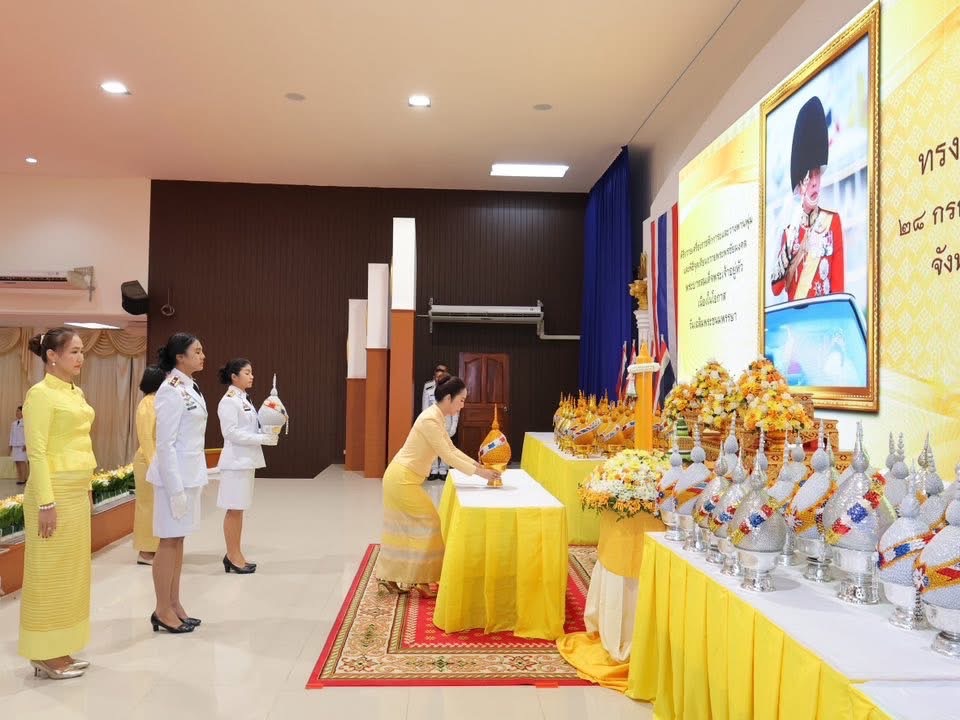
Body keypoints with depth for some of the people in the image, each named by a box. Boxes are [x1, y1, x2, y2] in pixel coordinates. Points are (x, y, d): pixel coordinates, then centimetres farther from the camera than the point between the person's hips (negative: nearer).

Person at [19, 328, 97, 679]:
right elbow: (36, 452, -16)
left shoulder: (76, 393, 12)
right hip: (54, 491, -8)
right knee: (50, 574, 2)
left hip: (78, 492, 9)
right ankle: (46, 656, 14)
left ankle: (59, 651, 24)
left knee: (71, 571, 13)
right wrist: (46, 503, -19)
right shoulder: (40, 393, -12)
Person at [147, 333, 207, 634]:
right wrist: (176, 487, -19)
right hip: (175, 475, -8)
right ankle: (162, 611, 13)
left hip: (190, 473, 8)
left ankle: (174, 605, 22)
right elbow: (165, 443, -19)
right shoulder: (171, 391, -16)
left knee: (178, 539, 13)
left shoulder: (190, 387, 10)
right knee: (169, 541, 2)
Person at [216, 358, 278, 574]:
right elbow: (231, 433, -19)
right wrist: (262, 439, -20)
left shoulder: (245, 399, 13)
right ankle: (233, 557, 9)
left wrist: (268, 433, -2)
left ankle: (234, 555, 21)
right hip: (236, 460, -9)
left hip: (247, 459, 9)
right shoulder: (228, 401, -12)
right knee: (234, 510, 0)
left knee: (239, 509, 13)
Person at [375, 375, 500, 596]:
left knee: (405, 528, 16)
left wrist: (476, 464, 5)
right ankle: (421, 580, 8)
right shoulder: (430, 420, -23)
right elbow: (447, 457, -23)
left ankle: (388, 577, 26)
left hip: (402, 478, 10)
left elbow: (451, 449, 14)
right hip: (402, 479, -10)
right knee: (430, 523, -1)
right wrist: (478, 472, -17)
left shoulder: (437, 417, 8)